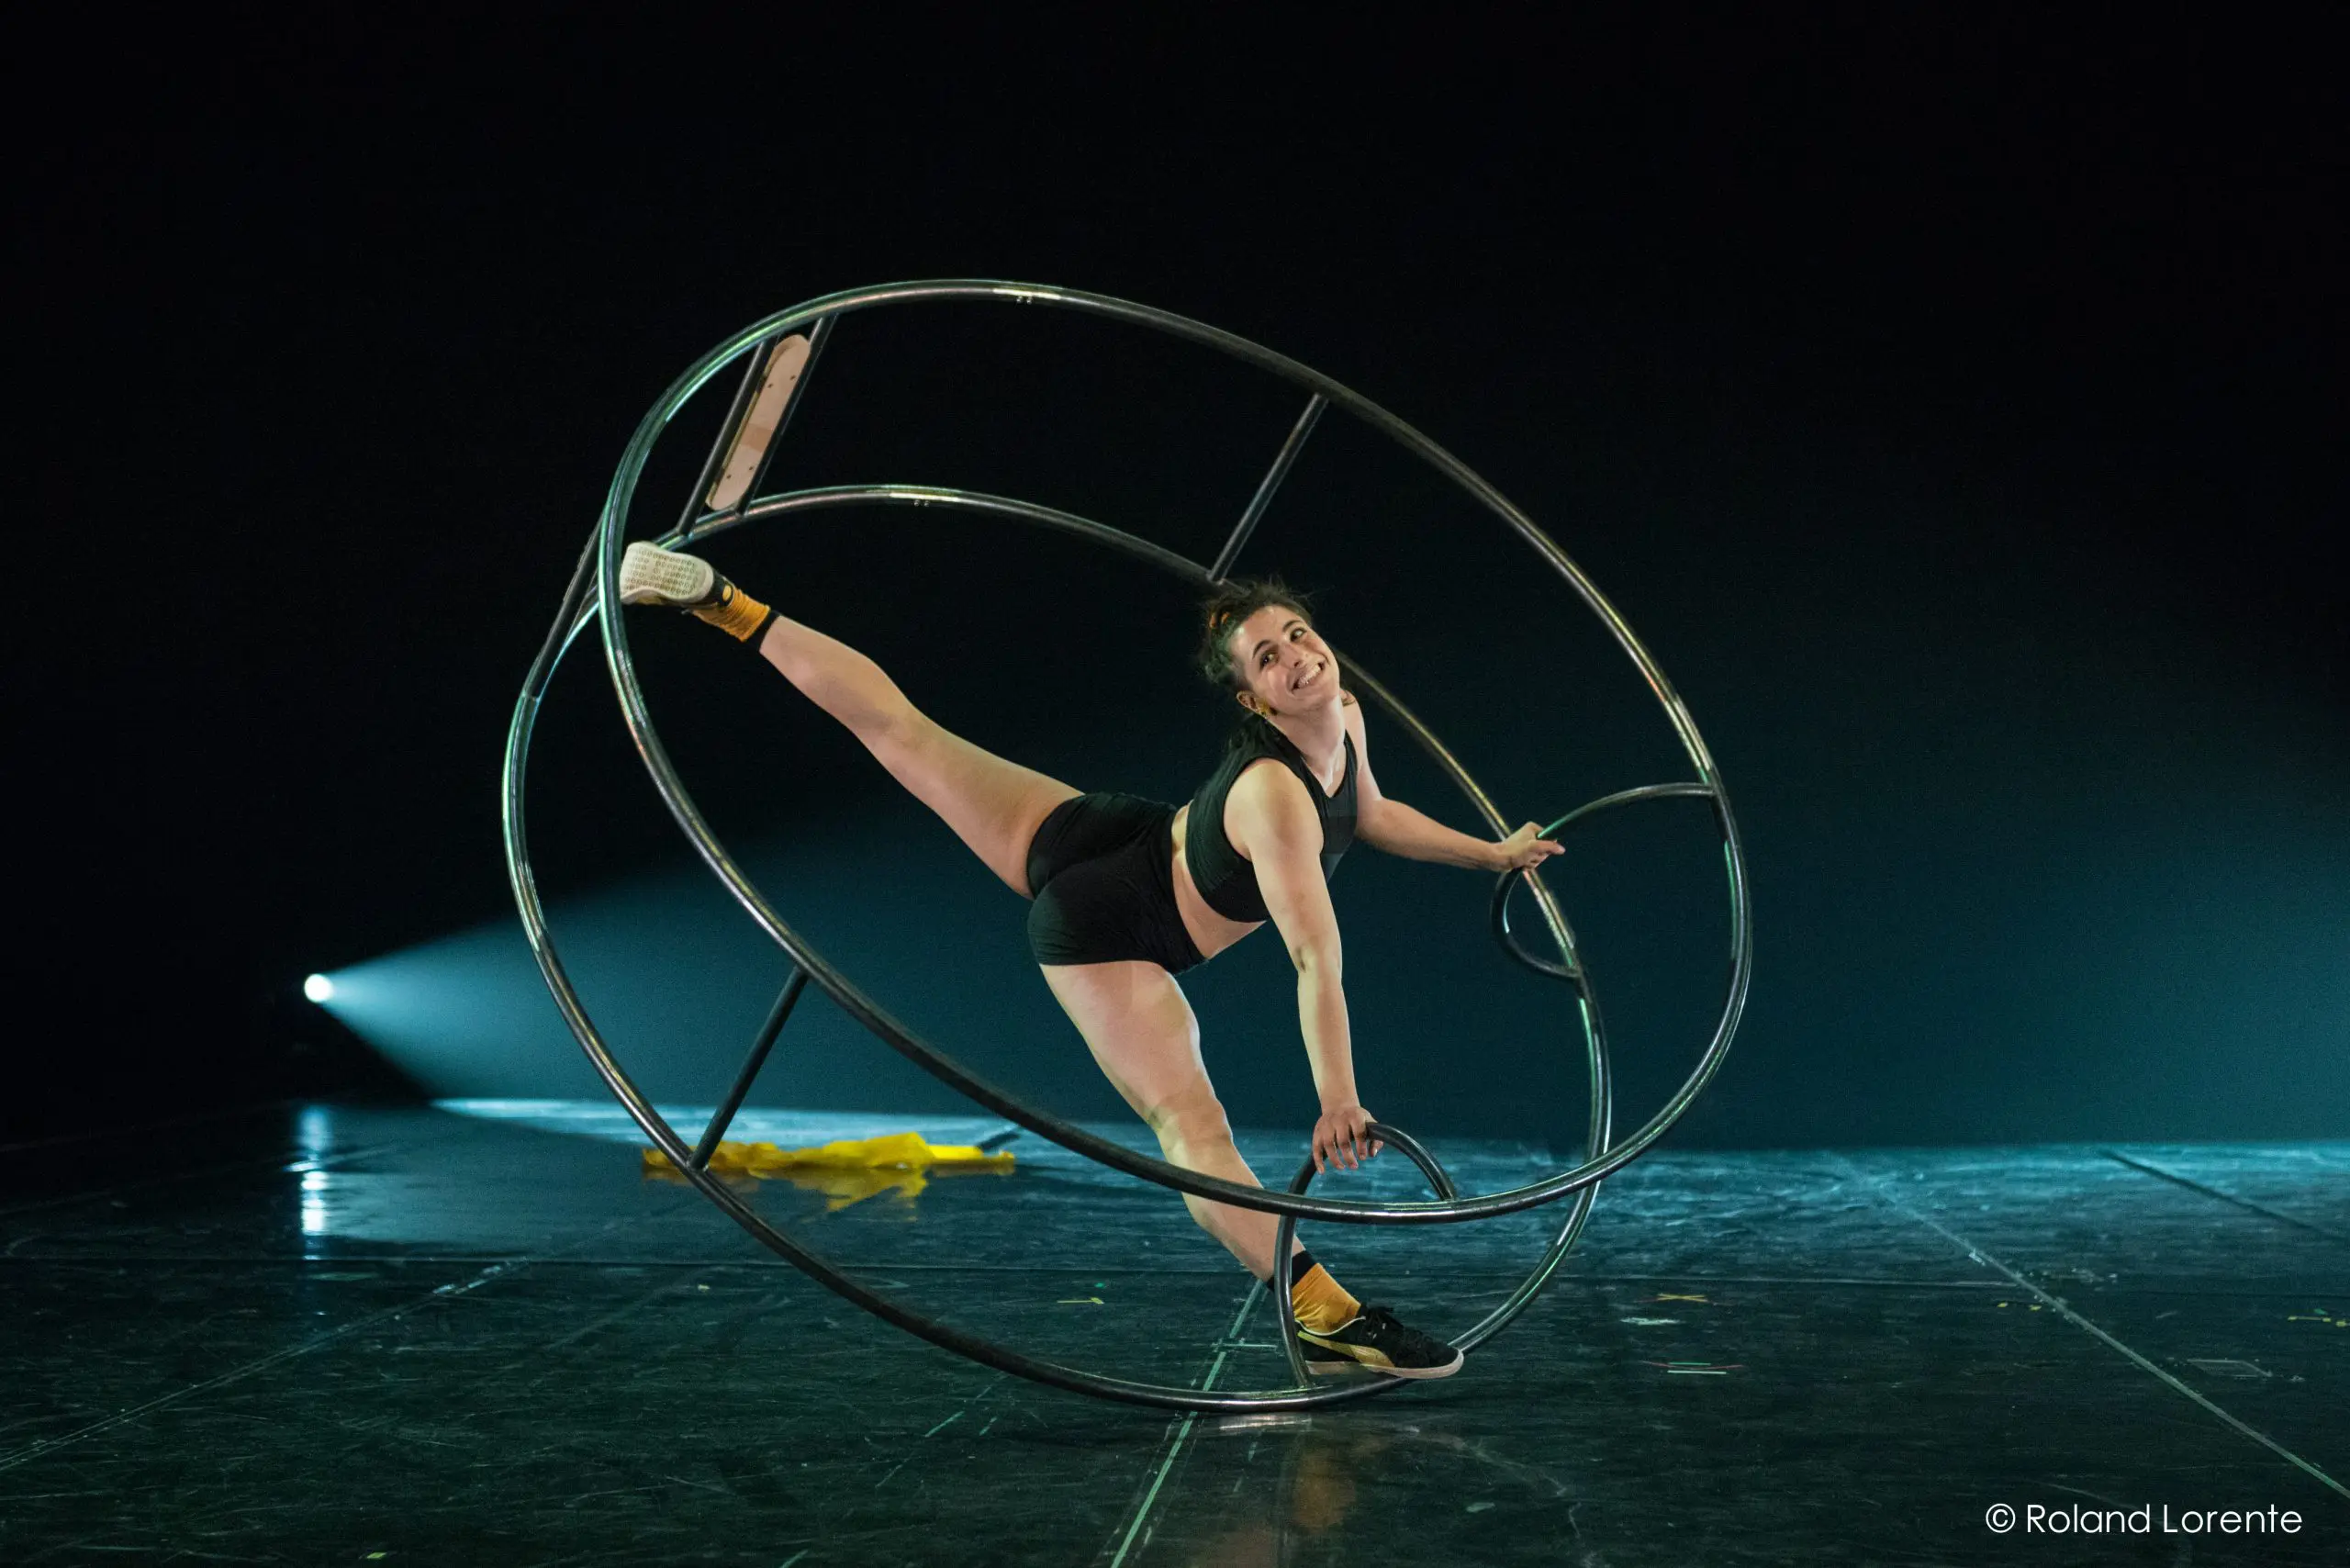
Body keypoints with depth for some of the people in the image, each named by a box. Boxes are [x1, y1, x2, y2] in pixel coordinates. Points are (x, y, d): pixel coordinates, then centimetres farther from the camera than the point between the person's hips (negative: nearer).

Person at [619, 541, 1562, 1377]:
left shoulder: (1345, 719, -9)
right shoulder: (1271, 794, -33)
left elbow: (1370, 814, 13)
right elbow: (1317, 962, -34)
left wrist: (1490, 853, 18)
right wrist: (1337, 1102, -33)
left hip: (1119, 845, 8)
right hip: (1103, 926, -8)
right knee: (1191, 1125, -11)